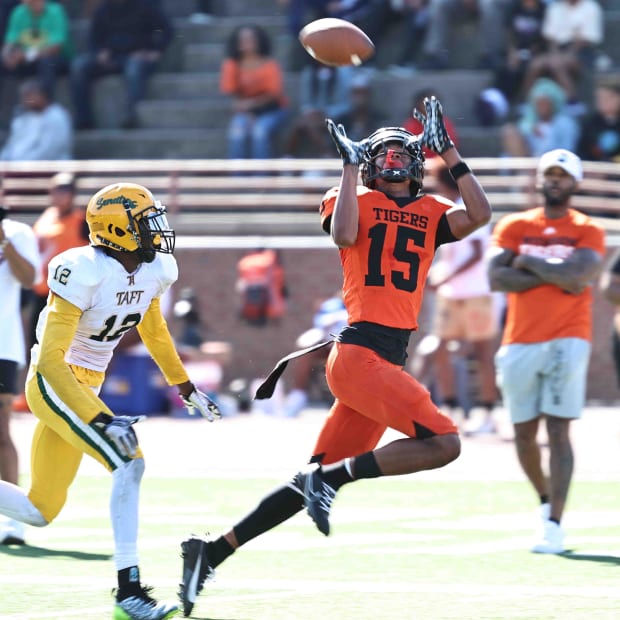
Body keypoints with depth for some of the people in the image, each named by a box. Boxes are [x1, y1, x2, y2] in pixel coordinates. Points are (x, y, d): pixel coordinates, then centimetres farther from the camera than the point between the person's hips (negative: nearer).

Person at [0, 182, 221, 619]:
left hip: (84, 388, 9)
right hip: (55, 383, -9)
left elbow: (153, 330, 24)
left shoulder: (153, 271, 2)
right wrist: (101, 420, -30)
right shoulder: (84, 272, -23)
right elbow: (50, 357, -25)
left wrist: (186, 387, 29)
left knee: (41, 511, 10)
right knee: (128, 463, -22)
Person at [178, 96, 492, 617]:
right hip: (360, 352, -7)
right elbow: (344, 235, -15)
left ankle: (213, 552, 11)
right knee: (442, 443, -20)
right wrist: (350, 165, -8)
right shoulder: (357, 202, 6)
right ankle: (328, 478, -13)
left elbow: (479, 215, 4)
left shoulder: (430, 214, 20)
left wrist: (449, 151, 8)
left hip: (389, 359, 7)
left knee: (313, 486, 7)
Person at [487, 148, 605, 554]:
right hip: (519, 342, 3)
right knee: (524, 432, 6)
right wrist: (555, 274, -10)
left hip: (567, 340, -3)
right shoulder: (514, 226, 9)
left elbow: (578, 275, -15)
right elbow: (496, 278, -5)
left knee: (559, 430, -11)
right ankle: (545, 499, 32)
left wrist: (530, 262, -5)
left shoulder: (589, 231, 4)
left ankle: (554, 523, -14)